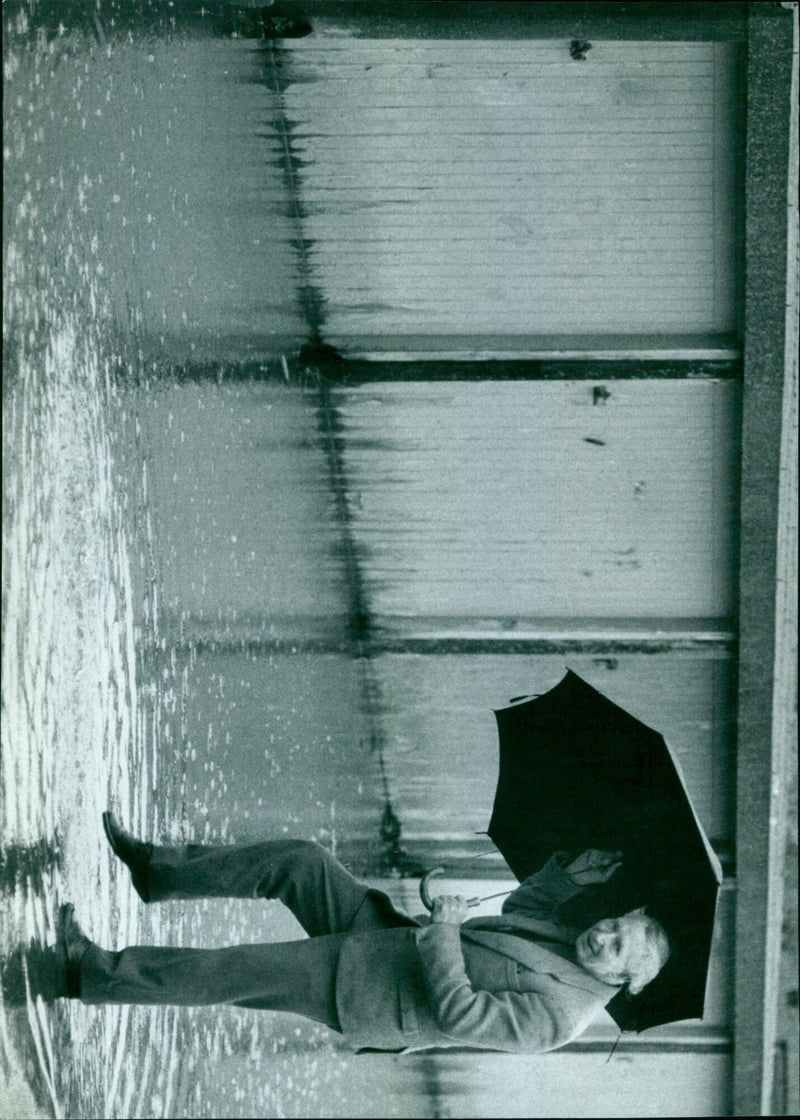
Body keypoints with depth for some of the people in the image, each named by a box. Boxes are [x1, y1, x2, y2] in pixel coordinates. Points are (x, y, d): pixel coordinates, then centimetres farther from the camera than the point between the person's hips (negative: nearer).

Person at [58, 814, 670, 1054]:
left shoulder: (556, 1014, -25)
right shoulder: (572, 941, 1)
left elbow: (456, 1014, -30)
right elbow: (519, 909, 20)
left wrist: (445, 931, -26)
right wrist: (564, 876, 5)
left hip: (363, 997, -8)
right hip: (385, 928, 8)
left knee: (237, 971, -13)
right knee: (303, 860, -1)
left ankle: (96, 974, -3)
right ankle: (161, 870, 13)